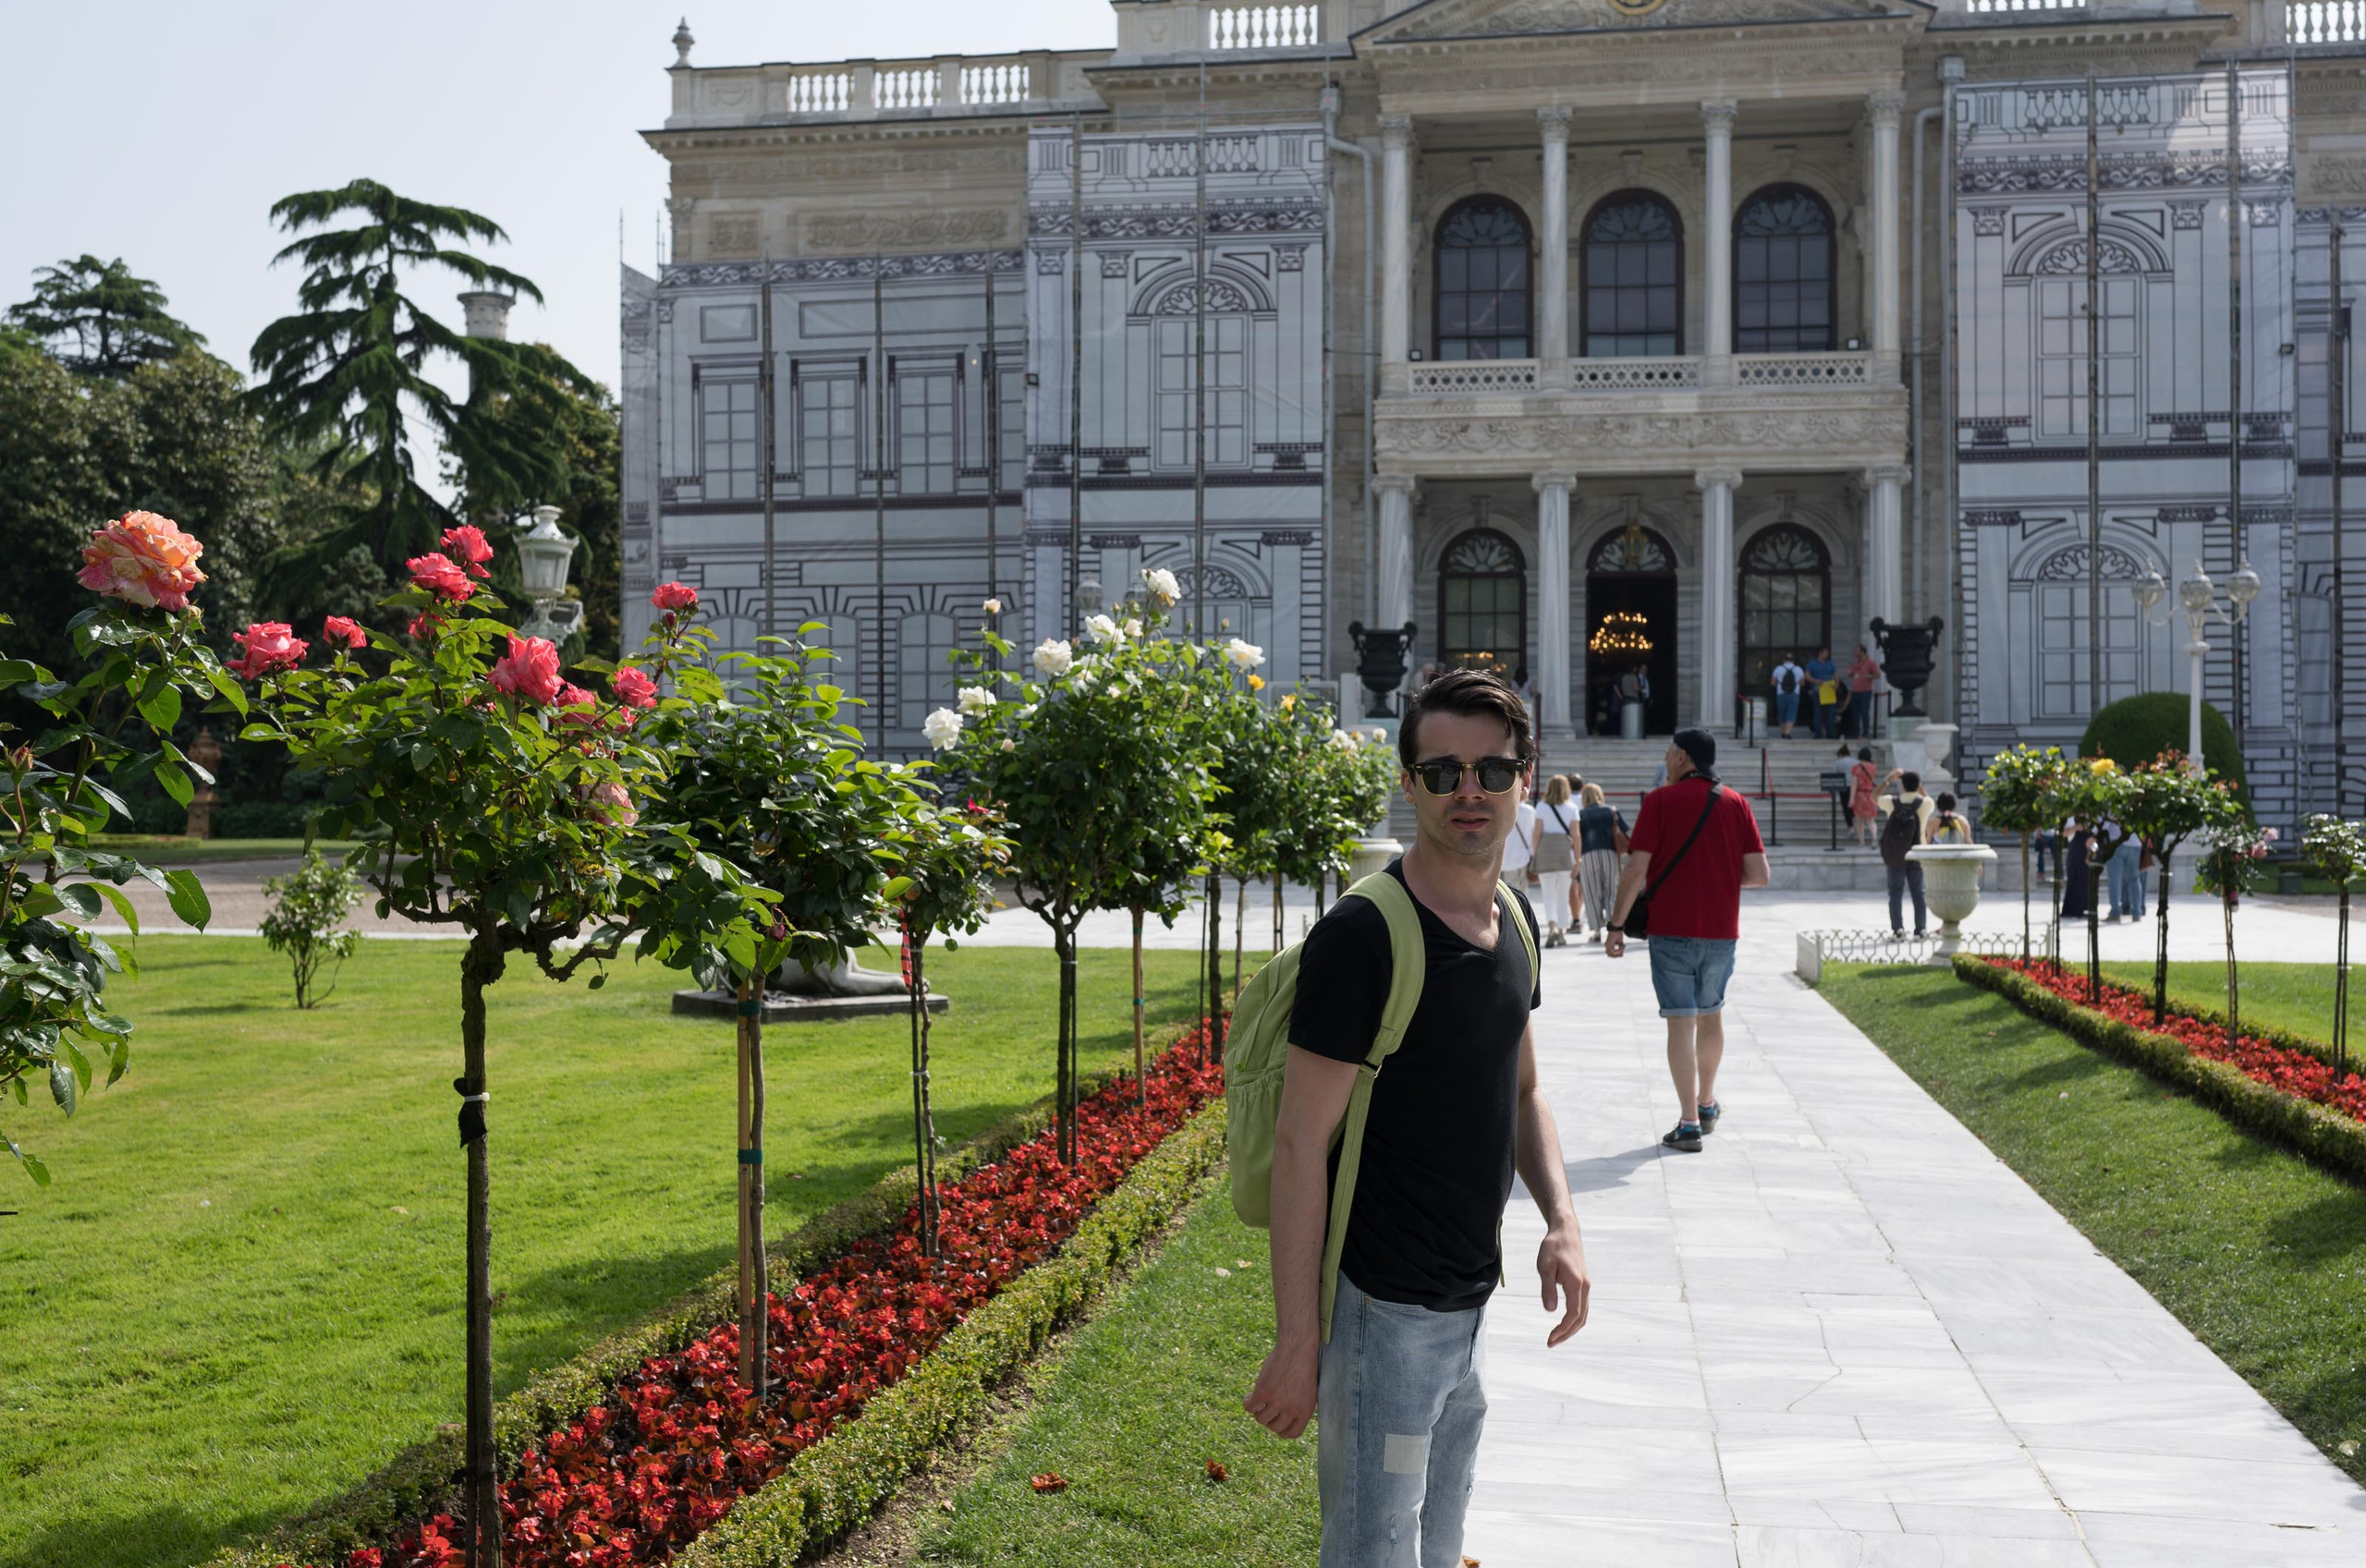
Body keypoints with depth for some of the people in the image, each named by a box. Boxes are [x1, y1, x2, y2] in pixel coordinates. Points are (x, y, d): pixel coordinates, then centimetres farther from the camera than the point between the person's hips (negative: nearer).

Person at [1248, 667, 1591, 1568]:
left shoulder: (1513, 919, 7)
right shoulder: (1361, 937, -19)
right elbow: (1300, 1141, -18)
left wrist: (1561, 1221, 3)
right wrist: (1296, 1342, -19)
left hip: (1470, 1304, 8)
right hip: (1383, 1312, -8)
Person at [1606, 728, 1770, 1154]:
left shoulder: (1660, 800, -5)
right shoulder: (1736, 804, 3)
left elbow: (1636, 869, -12)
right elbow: (1759, 875, -2)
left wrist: (1616, 925, -6)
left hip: (1672, 930, -3)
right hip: (1722, 930, 3)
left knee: (1681, 1022, 0)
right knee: (1711, 1015, 21)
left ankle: (1689, 1124, -3)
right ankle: (1707, 1104, 36)